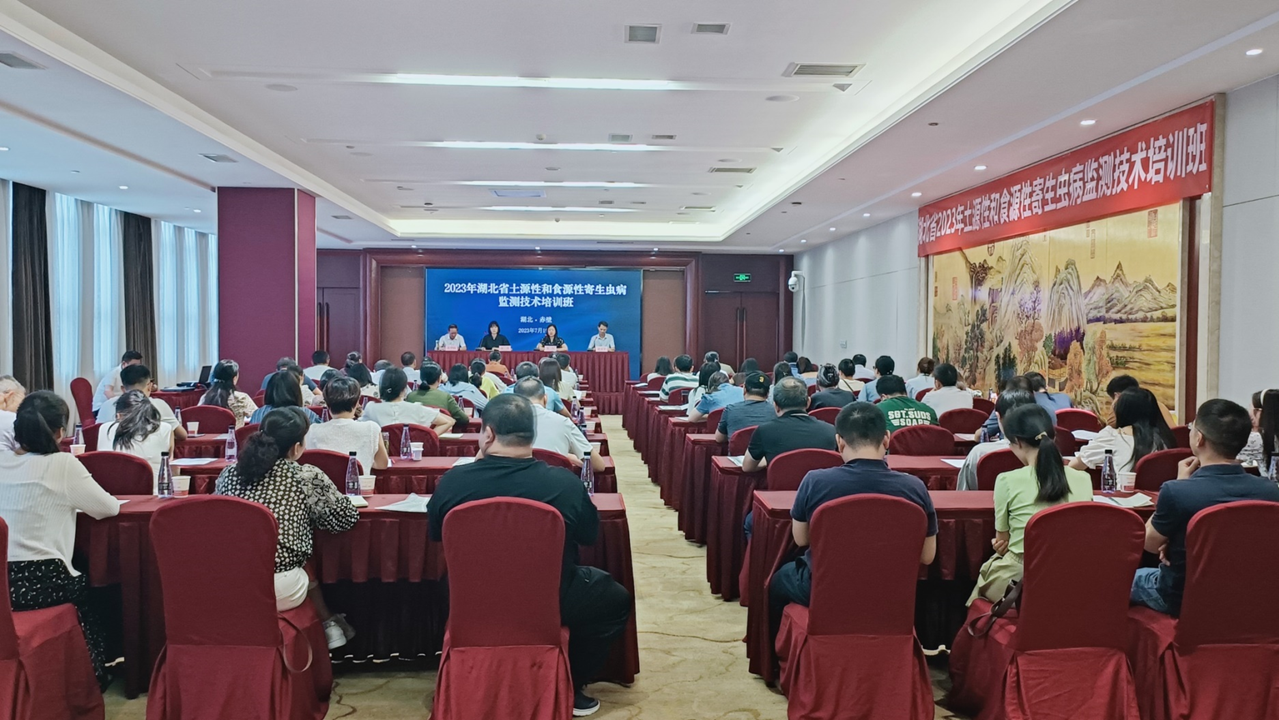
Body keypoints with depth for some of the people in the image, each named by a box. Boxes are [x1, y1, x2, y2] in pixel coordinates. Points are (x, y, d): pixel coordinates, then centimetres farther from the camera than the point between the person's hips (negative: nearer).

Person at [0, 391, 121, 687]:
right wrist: (74, 500, 18)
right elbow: (110, 508, 0)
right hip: (40, 583, -5)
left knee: (81, 583, 30)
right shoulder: (63, 465, -10)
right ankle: (91, 675, 32)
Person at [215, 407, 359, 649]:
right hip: (278, 590, -4)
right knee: (306, 568, 29)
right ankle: (329, 624, 39)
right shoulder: (307, 477, -9)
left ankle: (327, 624, 40)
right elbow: (347, 517, 1)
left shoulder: (229, 473, 3)